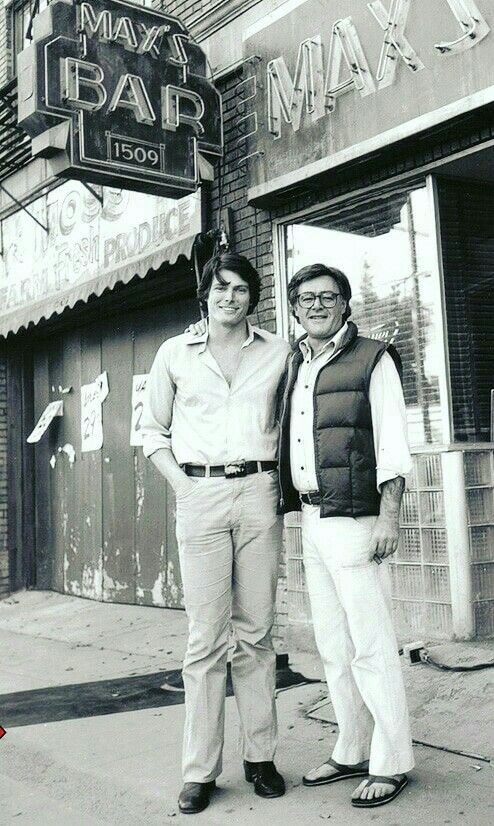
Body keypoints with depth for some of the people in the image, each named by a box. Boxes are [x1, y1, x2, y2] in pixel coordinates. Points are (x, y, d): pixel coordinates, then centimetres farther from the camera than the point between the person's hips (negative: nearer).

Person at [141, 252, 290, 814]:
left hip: (258, 494, 1)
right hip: (199, 495, -1)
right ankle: (200, 770, 9)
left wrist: (278, 480, 6)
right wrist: (182, 485, 0)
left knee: (256, 632, 6)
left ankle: (260, 756, 18)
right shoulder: (175, 354, 7)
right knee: (206, 636, -1)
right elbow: (153, 431, 14)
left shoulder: (277, 352, 9)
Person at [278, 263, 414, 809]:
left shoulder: (372, 360, -2)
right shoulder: (296, 366, 17)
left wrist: (389, 516, -15)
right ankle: (352, 752, 24)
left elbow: (392, 442, -7)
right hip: (310, 519, 7)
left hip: (354, 519, -7)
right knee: (333, 646, 12)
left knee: (371, 646, -3)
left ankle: (391, 763, 9)